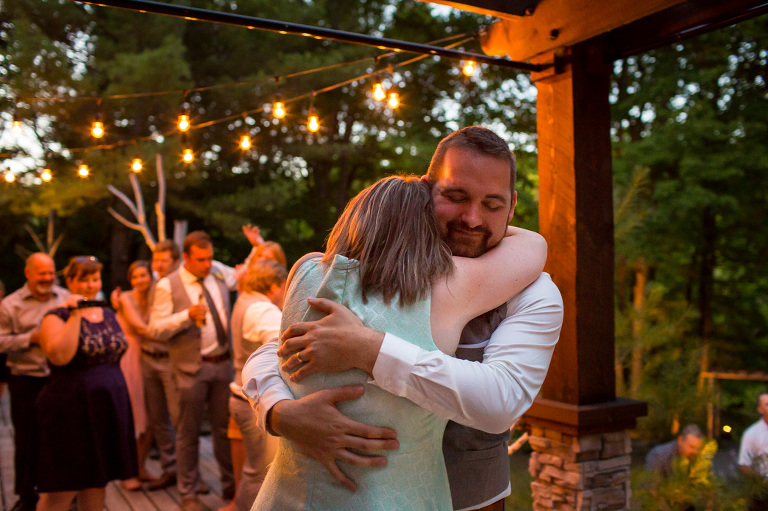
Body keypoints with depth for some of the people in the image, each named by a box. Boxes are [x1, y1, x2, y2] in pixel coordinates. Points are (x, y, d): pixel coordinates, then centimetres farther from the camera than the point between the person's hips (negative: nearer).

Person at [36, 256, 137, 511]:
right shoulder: (57, 316, -7)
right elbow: (59, 356, -24)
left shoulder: (109, 315, 11)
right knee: (62, 488, 0)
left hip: (108, 408, 6)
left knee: (97, 479, 14)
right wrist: (75, 316, -21)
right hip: (71, 410, -6)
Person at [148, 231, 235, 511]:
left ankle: (230, 486, 22)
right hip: (191, 367, -4)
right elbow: (155, 329, -9)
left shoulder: (219, 282, 11)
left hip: (222, 364, 4)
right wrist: (187, 316, -22)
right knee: (188, 433, 6)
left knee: (225, 427, 9)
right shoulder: (167, 286, -4)